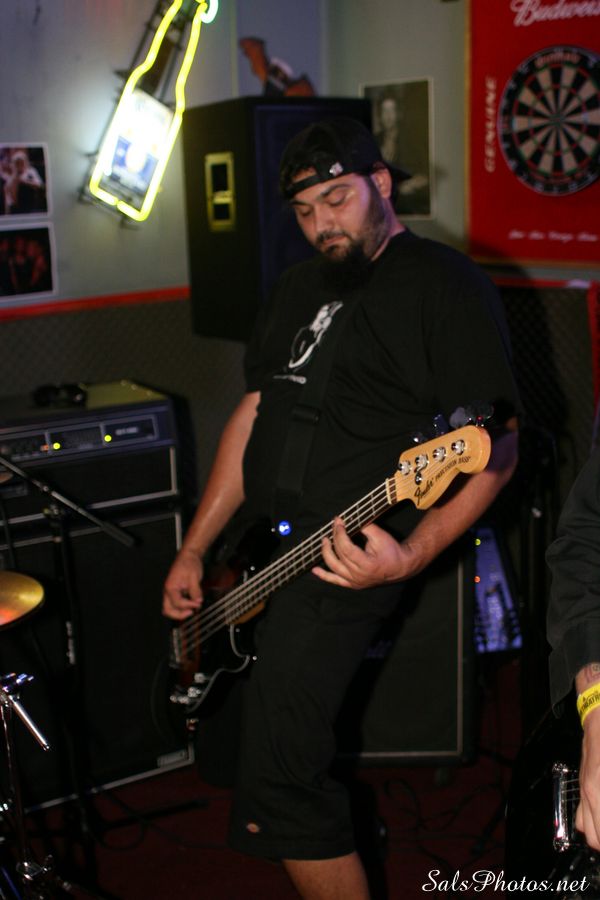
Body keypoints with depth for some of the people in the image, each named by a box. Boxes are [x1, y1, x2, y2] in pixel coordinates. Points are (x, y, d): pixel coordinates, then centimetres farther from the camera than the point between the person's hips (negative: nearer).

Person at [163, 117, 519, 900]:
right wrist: (195, 550, 13)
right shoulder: (301, 286, 17)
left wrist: (409, 557, -29)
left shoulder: (448, 286, -8)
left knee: (277, 790, -16)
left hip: (345, 560, -9)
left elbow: (496, 445, -14)